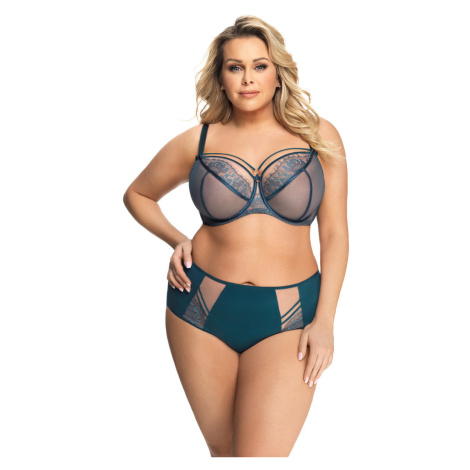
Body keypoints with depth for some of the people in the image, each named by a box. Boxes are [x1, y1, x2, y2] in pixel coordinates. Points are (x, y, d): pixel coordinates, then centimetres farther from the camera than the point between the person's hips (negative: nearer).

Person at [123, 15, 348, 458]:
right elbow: (137, 194, 20)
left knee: (261, 453, -11)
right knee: (222, 448, 11)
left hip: (287, 320, -1)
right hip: (202, 310, 2)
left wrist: (325, 320, -3)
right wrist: (177, 241, 4)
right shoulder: (197, 142, 4)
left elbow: (334, 234, 3)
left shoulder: (319, 136, 3)